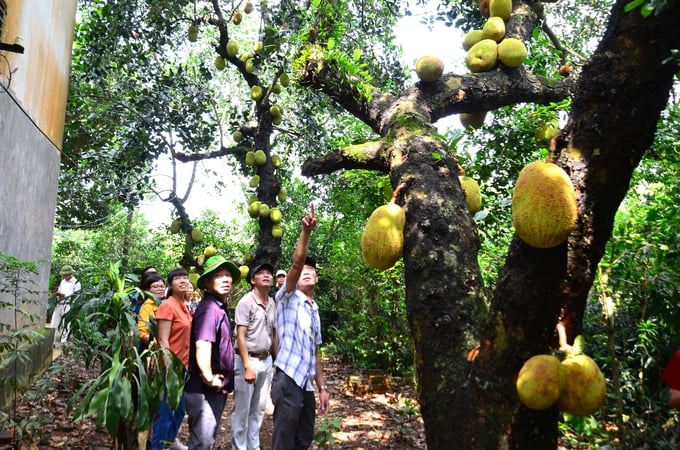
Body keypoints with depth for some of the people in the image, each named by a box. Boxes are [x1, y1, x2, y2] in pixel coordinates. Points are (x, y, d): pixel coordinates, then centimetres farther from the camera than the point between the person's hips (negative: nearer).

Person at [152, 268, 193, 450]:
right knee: (165, 411, 1)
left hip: (182, 366, 9)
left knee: (180, 409, 22)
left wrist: (184, 364, 17)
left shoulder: (184, 306, 9)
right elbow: (163, 341, -20)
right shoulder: (167, 306, -16)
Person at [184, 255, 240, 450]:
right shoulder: (210, 308, -19)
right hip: (204, 389, -10)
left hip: (217, 388, 10)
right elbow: (202, 345, -33)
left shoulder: (220, 307, 13)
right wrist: (208, 377, -39)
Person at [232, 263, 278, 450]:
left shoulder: (273, 304, 8)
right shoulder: (246, 302, -11)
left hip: (266, 361, 6)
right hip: (247, 360, -6)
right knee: (242, 409, 4)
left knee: (258, 409, 16)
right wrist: (247, 366, -20)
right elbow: (240, 336, -15)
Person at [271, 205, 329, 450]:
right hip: (288, 380, -7)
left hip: (307, 384, 7)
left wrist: (322, 387, 15)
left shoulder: (314, 311, 17)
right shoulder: (287, 299, -1)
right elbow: (296, 263, -17)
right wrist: (306, 232, -25)